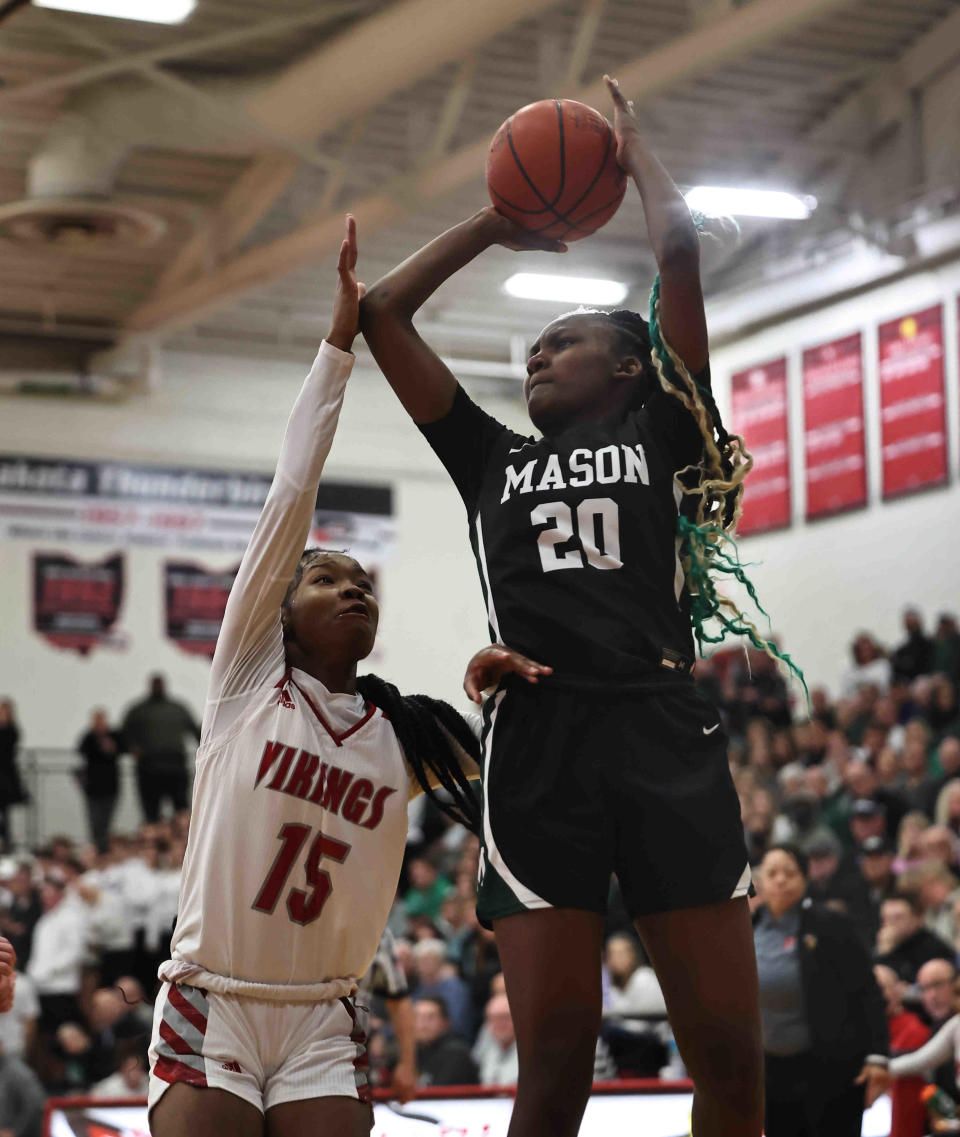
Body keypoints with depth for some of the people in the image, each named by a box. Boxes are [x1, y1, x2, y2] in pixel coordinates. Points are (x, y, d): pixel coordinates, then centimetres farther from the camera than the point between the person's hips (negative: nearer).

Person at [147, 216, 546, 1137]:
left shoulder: (398, 734, 8)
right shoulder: (248, 679, 0)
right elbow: (291, 496, -5)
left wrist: (500, 694, -8)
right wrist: (341, 336, -8)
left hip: (323, 1023, 3)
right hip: (211, 1006, -3)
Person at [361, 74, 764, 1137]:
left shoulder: (659, 429, 16)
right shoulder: (492, 460, 23)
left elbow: (680, 250, 10)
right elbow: (380, 311, 26)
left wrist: (631, 146, 26)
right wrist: (493, 224, 34)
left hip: (664, 733, -1)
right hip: (537, 737, 2)